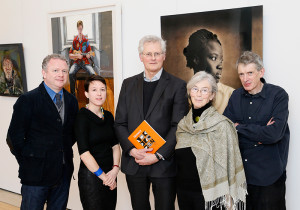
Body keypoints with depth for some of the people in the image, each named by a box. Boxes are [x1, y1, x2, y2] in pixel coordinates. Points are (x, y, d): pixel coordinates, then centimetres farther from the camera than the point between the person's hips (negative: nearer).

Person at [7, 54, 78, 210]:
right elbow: (14, 137, -9)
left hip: (64, 172, 5)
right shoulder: (28, 100, -9)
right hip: (36, 173, -5)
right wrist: (28, 163, -5)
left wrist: (65, 154, 7)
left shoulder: (71, 101, 8)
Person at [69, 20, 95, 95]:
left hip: (85, 62, 0)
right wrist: (77, 55, -13)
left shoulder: (86, 40, 5)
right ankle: (72, 93, -18)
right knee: (71, 73, -29)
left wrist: (88, 55, -15)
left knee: (93, 74, -28)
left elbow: (89, 52, 9)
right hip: (77, 62, 0)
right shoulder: (74, 40, 4)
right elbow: (70, 55, 6)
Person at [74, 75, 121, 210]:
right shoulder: (82, 117, -11)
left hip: (110, 175, 6)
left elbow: (115, 145, 10)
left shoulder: (108, 116, 8)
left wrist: (115, 169, -5)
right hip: (91, 175, -6)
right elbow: (84, 153, -16)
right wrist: (103, 176, -12)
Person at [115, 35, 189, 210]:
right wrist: (132, 150, -9)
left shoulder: (177, 85, -1)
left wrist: (158, 155, -14)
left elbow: (179, 126, -6)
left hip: (164, 164, -3)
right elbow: (120, 123, 6)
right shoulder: (128, 84, 10)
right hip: (133, 163, 3)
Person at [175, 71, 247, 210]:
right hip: (183, 192, 5)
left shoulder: (221, 125, -12)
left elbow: (229, 162, -9)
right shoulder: (183, 124, 5)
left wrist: (228, 198, -11)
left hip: (208, 194, -5)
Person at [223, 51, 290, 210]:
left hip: (268, 175, -4)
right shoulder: (236, 96, 5)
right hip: (239, 172, 4)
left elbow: (274, 134, -20)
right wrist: (260, 133, -16)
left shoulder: (278, 95, -9)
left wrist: (239, 127, -12)